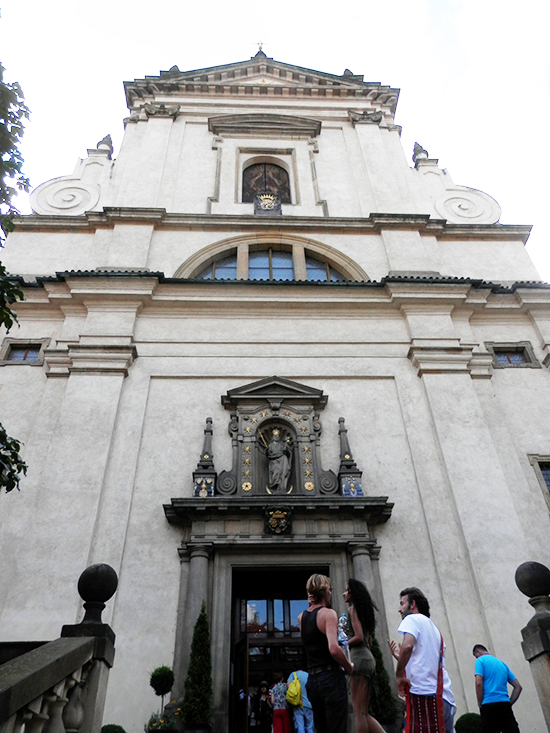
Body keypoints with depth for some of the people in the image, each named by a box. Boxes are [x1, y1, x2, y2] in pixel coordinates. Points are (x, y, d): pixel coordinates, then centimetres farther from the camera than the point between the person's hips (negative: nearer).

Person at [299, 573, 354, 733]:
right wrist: (349, 667, -7)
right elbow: (334, 649, -25)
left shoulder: (301, 617, 10)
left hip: (312, 680, 7)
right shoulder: (328, 613, -13)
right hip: (331, 678, -7)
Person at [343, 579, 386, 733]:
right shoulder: (364, 610, 21)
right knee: (363, 713, 11)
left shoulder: (352, 609, -4)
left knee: (359, 712, -6)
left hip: (359, 659, -9)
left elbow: (359, 637, -16)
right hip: (369, 658, 9)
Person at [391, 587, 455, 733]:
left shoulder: (412, 619, 1)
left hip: (423, 691, -9)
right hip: (445, 697, 9)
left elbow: (407, 645, -19)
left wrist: (399, 674, -9)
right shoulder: (435, 629, 26)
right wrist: (399, 656, 32)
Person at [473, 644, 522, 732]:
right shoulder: (502, 663, 23)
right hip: (505, 705, 6)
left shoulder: (480, 660, 3)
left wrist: (480, 704, -2)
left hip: (489, 706, -6)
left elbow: (479, 683, -11)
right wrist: (509, 704, 17)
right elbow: (518, 687, 19)